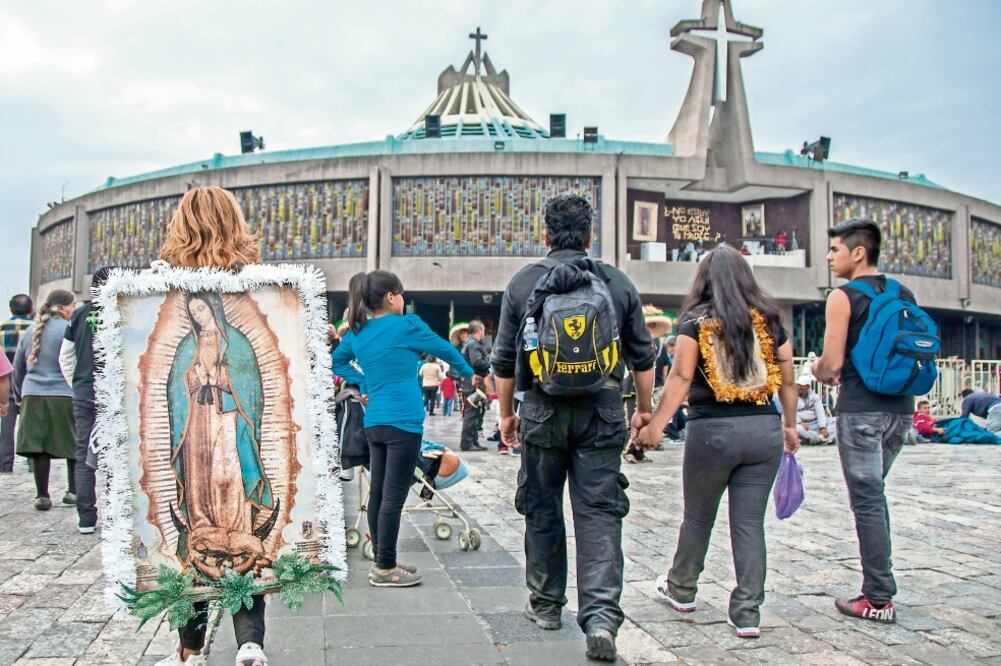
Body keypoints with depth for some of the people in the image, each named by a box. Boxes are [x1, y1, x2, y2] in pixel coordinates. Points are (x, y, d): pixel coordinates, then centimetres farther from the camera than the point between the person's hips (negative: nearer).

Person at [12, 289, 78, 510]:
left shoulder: (31, 330, 14)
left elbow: (18, 367, 20)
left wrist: (19, 395, 29)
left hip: (33, 395, 5)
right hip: (64, 396, -5)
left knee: (39, 447, 5)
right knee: (75, 445, 7)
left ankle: (42, 496, 7)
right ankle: (74, 491, 13)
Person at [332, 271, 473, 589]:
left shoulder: (357, 331, 9)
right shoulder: (405, 325, -9)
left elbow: (338, 361, 25)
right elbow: (443, 348, 4)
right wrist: (467, 371, 21)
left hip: (374, 422, 7)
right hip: (402, 422, -7)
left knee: (377, 493, 12)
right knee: (393, 497, -3)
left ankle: (383, 562, 21)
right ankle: (384, 570, 3)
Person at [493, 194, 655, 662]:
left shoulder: (523, 283, 2)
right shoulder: (617, 282, 4)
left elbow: (505, 359, 5)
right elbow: (642, 355, 8)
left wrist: (506, 413, 16)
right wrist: (644, 409, 20)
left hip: (543, 410, 0)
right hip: (602, 411, 0)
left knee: (542, 510, 14)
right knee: (599, 514, 1)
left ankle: (546, 605, 27)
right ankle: (601, 617, -10)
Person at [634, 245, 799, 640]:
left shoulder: (697, 320, -3)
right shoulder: (769, 319, 7)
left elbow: (681, 377, -12)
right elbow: (787, 381, 9)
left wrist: (656, 424, -12)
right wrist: (790, 426, 21)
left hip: (713, 429, -3)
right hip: (764, 429, 3)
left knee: (698, 516, 15)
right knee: (750, 522, 8)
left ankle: (681, 590, 33)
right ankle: (747, 612, 10)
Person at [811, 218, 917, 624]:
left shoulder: (843, 297, -9)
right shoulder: (905, 296, 12)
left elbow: (832, 362, -14)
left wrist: (819, 370, 9)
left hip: (861, 410, -7)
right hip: (900, 408, 7)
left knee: (867, 500, -1)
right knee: (873, 493, 20)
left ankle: (879, 599, 3)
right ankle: (878, 584, 24)